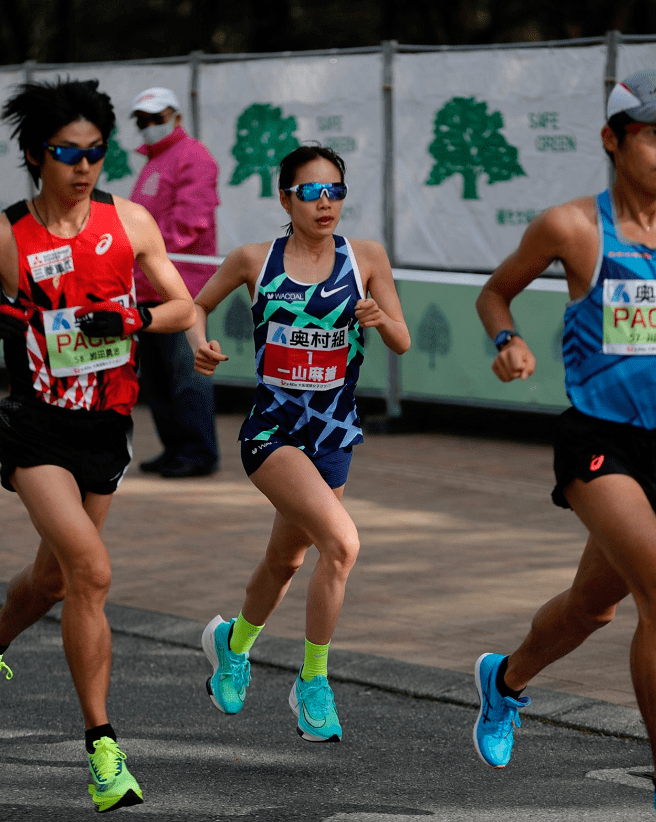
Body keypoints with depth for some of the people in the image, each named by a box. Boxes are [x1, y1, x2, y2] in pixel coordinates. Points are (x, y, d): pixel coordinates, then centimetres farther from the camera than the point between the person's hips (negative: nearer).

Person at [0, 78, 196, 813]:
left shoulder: (129, 222, -1)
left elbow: (184, 309, 4)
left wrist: (131, 320, -13)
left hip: (105, 429, 4)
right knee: (91, 570, -21)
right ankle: (102, 746, -15)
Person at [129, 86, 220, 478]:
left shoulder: (192, 157, -6)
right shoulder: (153, 163, 25)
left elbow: (190, 219, -17)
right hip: (149, 286, 10)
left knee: (186, 369, -9)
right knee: (153, 372, 12)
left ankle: (200, 453, -6)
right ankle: (176, 448, 18)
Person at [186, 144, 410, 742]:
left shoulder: (367, 258, 0)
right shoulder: (255, 261, -3)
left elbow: (402, 344, 2)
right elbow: (199, 304, 13)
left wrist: (381, 320, -20)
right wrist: (200, 344, -7)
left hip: (334, 435, 4)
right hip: (271, 429, -4)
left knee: (285, 562, 19)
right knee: (341, 542, -23)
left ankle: (234, 642, 50)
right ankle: (313, 683, -8)